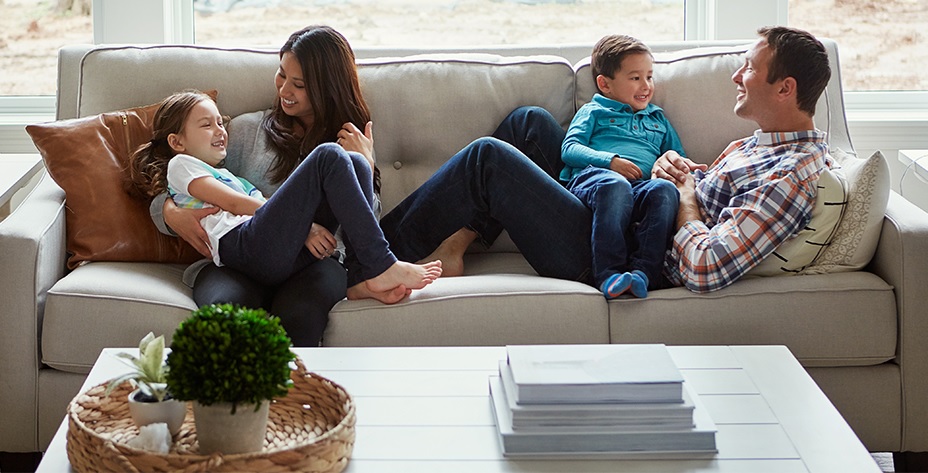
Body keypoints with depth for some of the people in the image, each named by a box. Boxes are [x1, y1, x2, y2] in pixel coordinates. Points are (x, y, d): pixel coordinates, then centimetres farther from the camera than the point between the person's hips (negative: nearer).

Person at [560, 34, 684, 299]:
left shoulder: (657, 118, 38)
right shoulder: (593, 112, 25)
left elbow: (680, 158, 36)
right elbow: (569, 149, 10)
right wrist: (610, 161, -8)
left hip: (641, 186, 3)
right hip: (590, 177, -3)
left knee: (665, 189, -35)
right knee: (614, 185, -42)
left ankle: (643, 271, -48)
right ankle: (608, 274, -49)